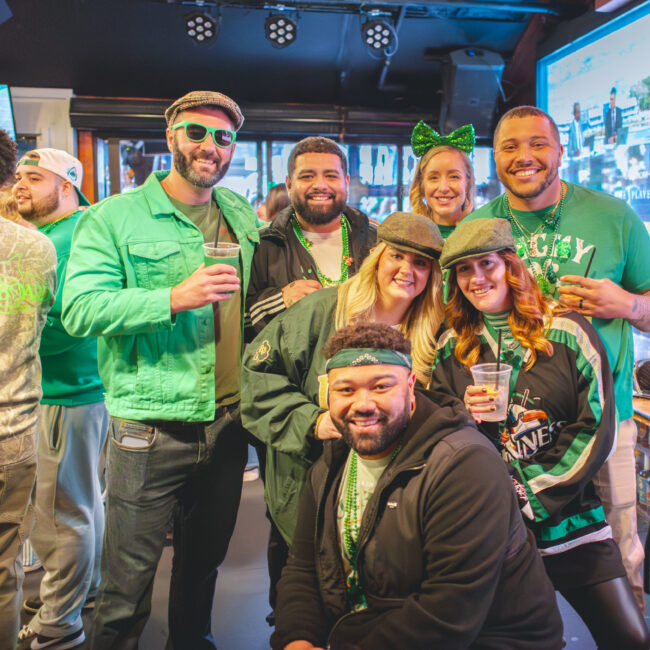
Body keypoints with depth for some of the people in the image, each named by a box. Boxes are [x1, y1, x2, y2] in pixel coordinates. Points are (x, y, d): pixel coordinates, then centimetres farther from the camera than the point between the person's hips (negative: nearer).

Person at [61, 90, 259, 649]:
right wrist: (175, 297, -26)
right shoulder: (114, 218, -4)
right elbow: (80, 310, -16)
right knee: (127, 583, 5)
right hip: (151, 428, -5)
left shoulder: (244, 216, 11)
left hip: (229, 424, 5)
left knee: (205, 561, 22)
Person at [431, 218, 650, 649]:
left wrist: (532, 497, -10)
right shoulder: (452, 347, 5)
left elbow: (597, 428, -5)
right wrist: (462, 415, -11)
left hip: (570, 518, -1)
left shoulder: (566, 331, -3)